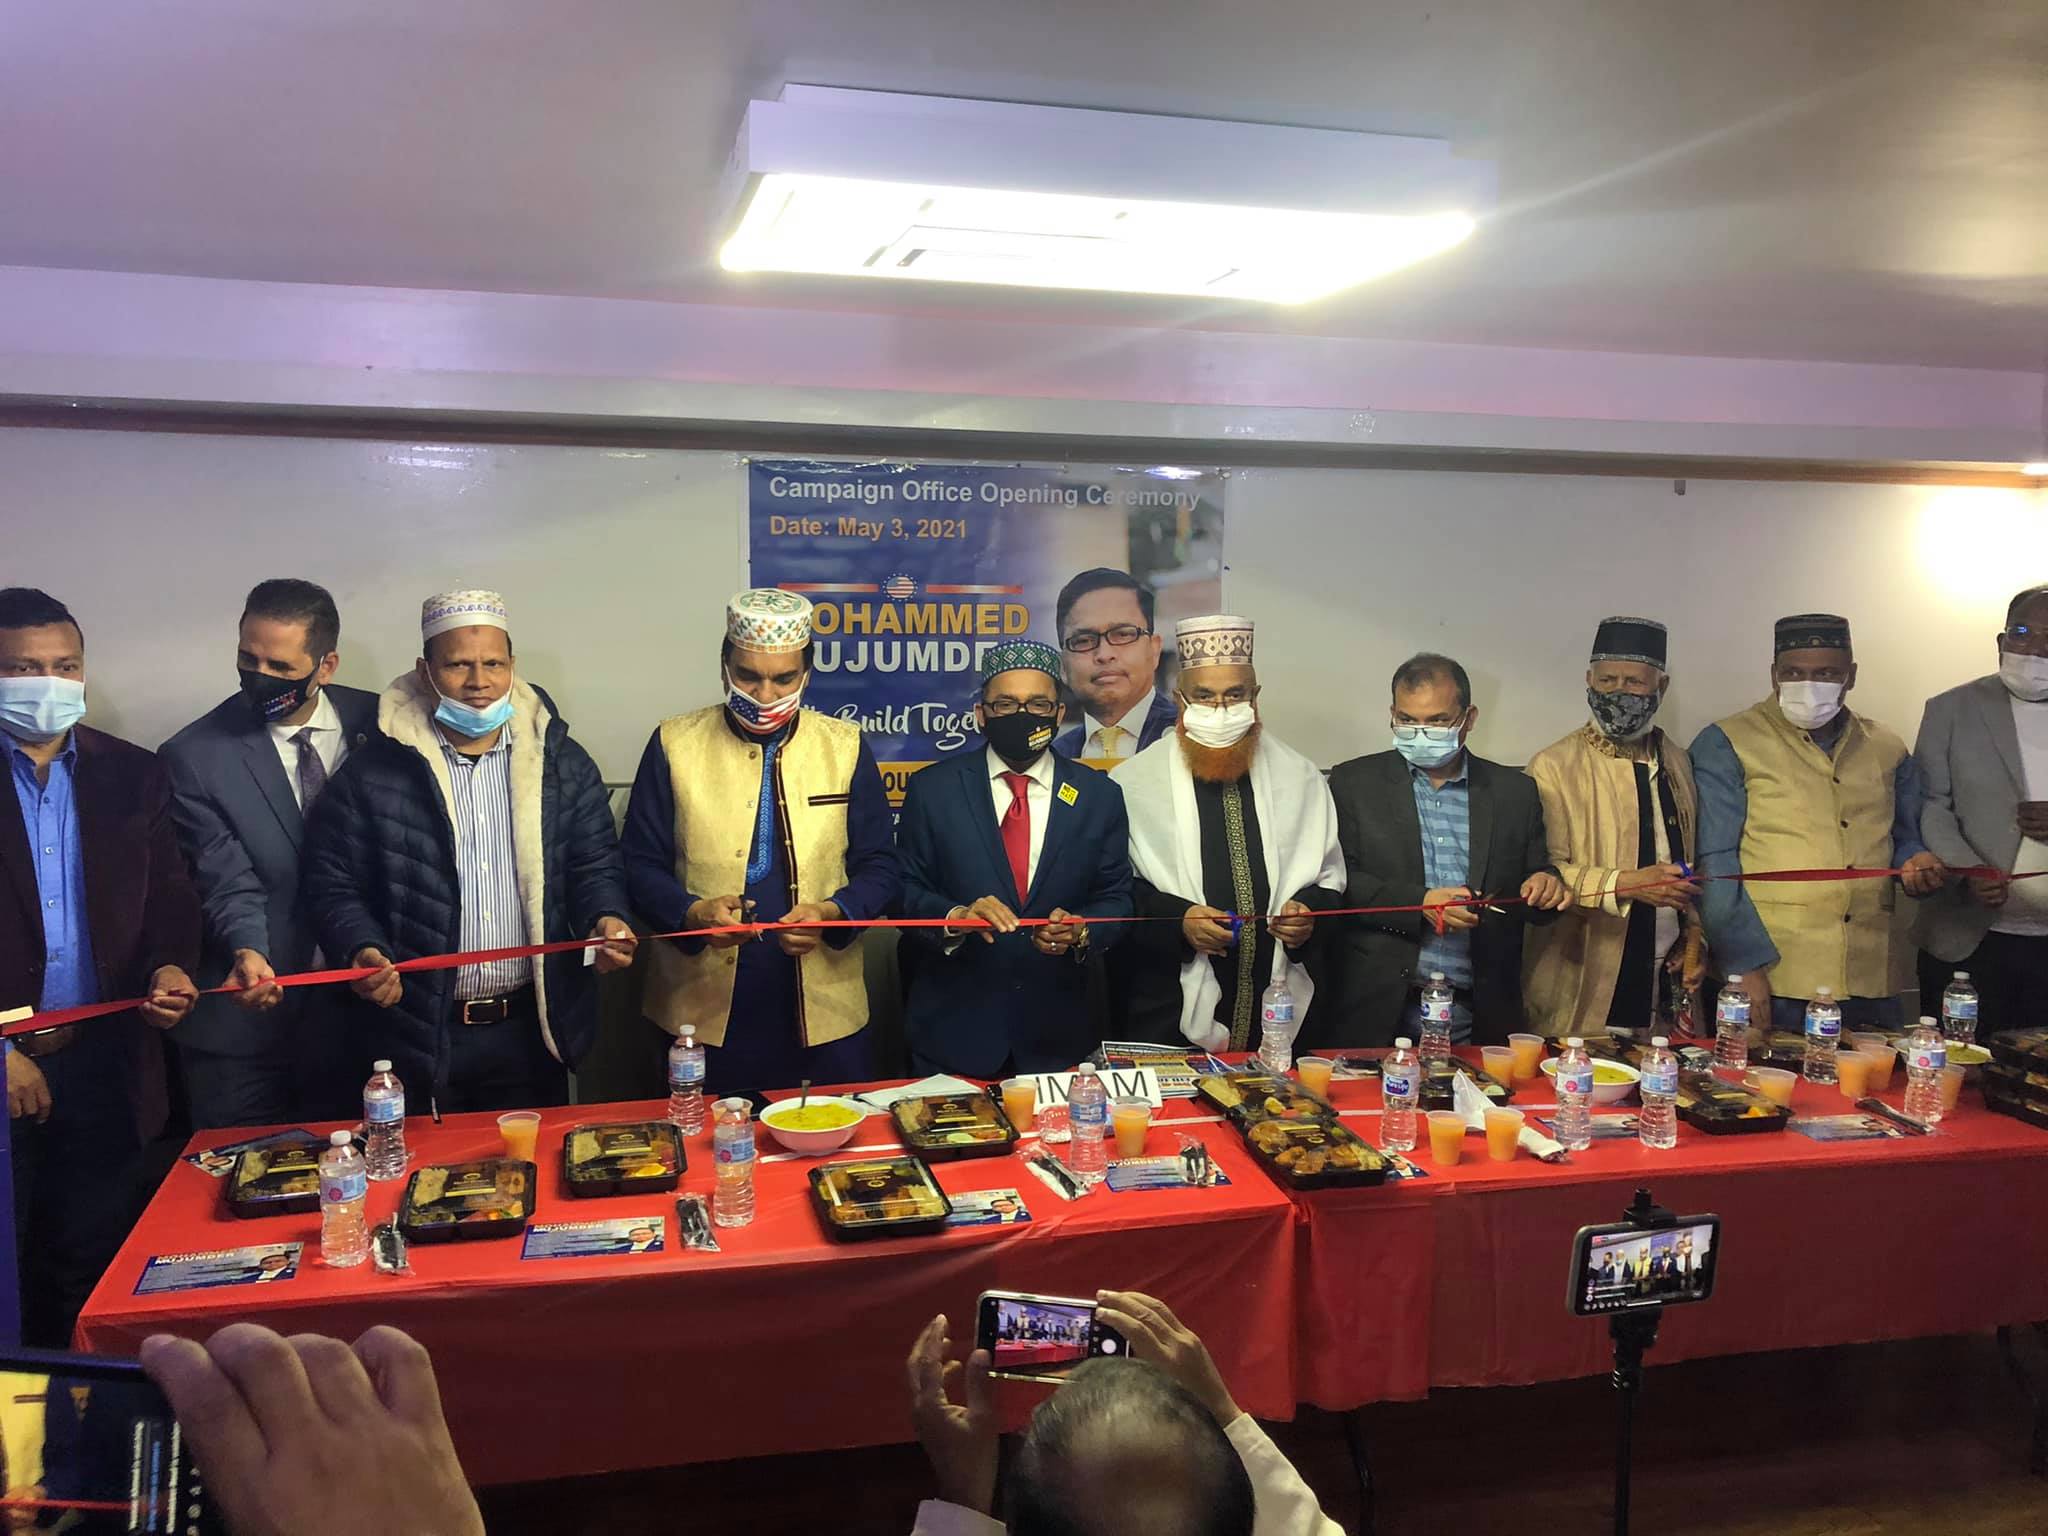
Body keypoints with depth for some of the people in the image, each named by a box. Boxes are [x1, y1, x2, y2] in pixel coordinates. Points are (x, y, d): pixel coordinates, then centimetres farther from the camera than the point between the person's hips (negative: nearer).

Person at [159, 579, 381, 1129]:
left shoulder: (376, 722, -2)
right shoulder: (191, 757, -8)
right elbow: (229, 885, -12)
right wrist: (248, 953, -31)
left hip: (360, 1005, 2)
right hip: (248, 1017, -2)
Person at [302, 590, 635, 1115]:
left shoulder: (562, 763, 4)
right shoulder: (371, 773, -3)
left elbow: (595, 866, 7)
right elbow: (334, 887, 0)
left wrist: (605, 919, -13)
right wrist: (363, 951, -17)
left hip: (531, 1032, 2)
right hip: (416, 1035, -2)